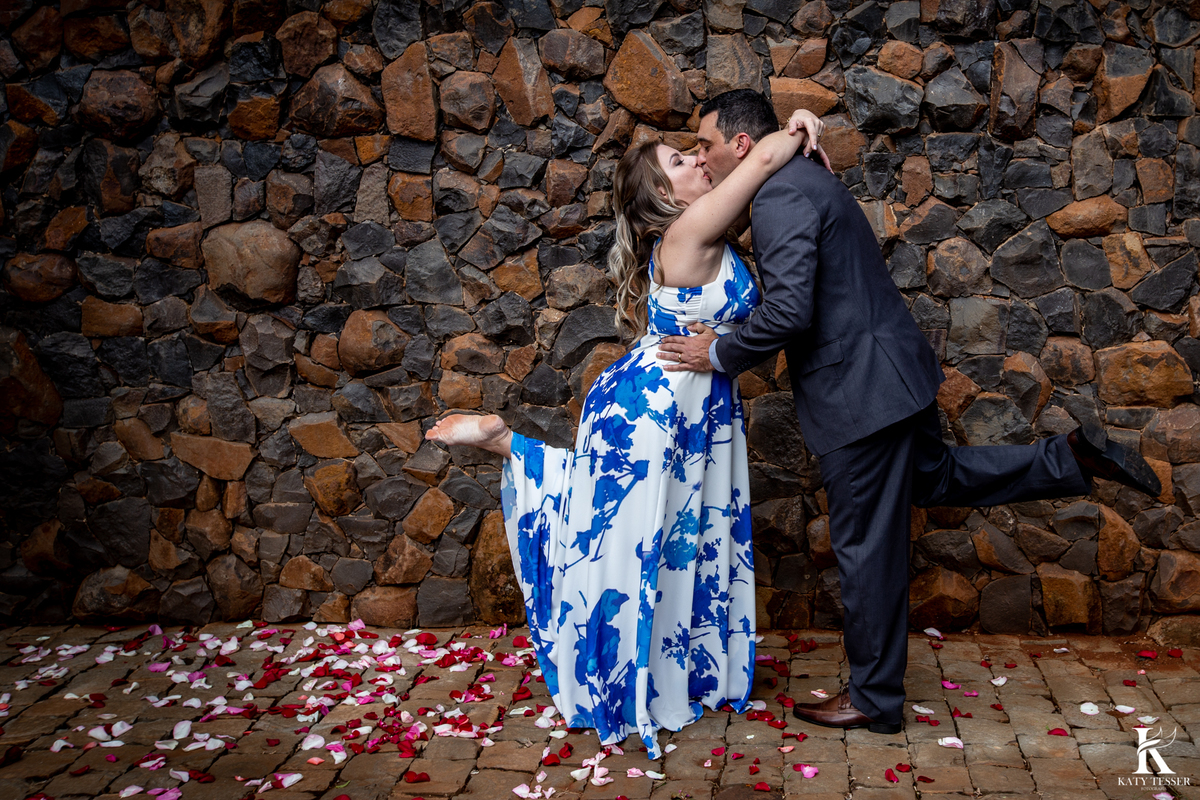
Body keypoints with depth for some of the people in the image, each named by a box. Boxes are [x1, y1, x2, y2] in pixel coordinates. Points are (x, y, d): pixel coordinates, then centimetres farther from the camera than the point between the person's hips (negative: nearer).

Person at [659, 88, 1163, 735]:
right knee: (934, 478, 29)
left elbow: (789, 312, -29)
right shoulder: (804, 179, 13)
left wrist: (720, 355, -15)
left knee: (866, 546, 2)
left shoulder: (780, 196, -19)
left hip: (861, 389, -10)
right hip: (890, 373, 10)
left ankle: (874, 699, 16)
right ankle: (1073, 458, 22)